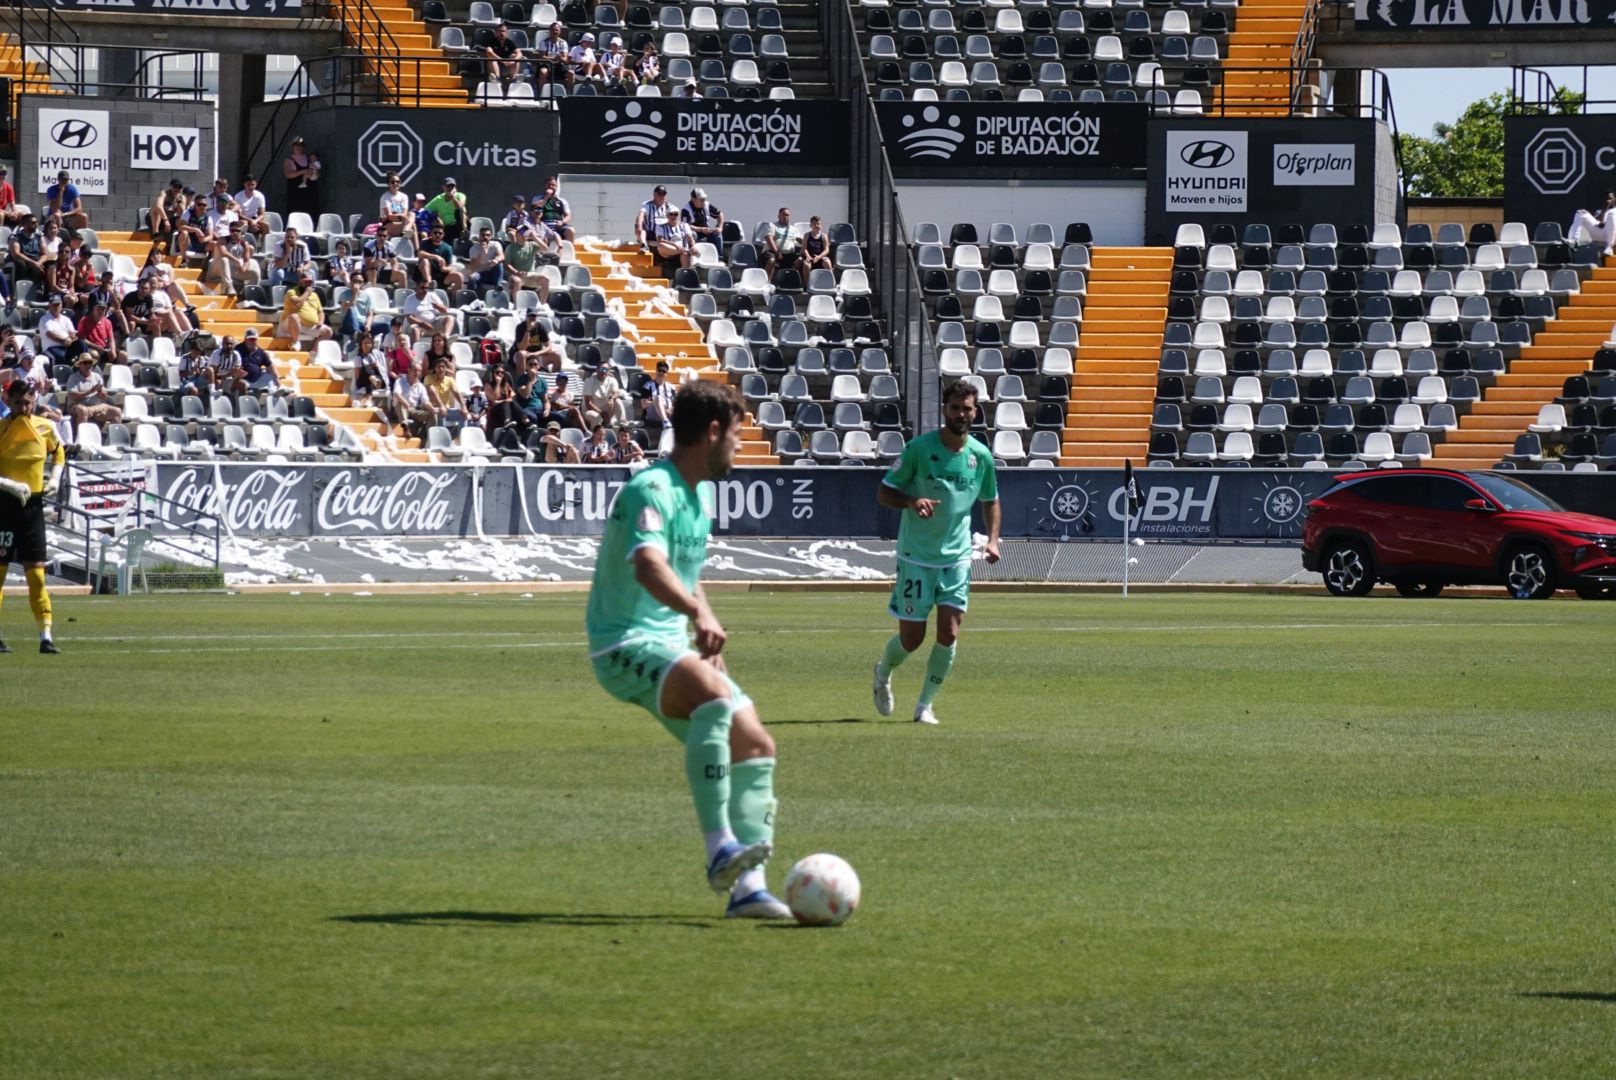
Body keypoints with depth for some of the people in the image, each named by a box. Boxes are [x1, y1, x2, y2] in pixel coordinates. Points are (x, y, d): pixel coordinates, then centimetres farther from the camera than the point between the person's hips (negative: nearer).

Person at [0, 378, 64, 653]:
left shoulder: (45, 428, 3)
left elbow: (58, 453, 24)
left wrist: (55, 479, 8)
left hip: (33, 505, 3)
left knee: (36, 572, -1)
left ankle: (46, 637, -2)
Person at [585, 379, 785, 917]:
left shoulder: (694, 497, 15)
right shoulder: (653, 490, -17)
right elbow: (648, 565, -37)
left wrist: (711, 644, 21)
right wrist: (700, 614, -52)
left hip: (672, 646, 10)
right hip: (626, 645, -10)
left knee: (754, 745, 0)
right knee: (714, 693, -36)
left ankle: (747, 887, 1)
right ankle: (720, 848, -39)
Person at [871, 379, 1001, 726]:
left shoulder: (981, 456, 0)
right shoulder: (919, 448, -10)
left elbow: (990, 500, 17)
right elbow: (884, 492, -5)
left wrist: (993, 539, 1)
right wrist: (912, 502, -25)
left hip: (957, 557, 3)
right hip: (915, 557, -2)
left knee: (949, 634, -10)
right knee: (911, 638, 1)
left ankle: (925, 704, 6)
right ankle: (883, 673, 35)